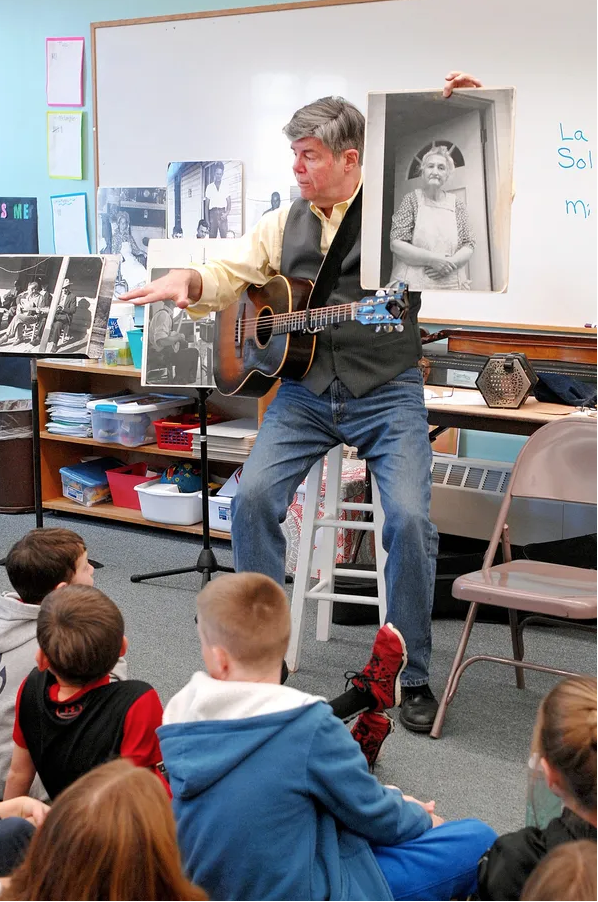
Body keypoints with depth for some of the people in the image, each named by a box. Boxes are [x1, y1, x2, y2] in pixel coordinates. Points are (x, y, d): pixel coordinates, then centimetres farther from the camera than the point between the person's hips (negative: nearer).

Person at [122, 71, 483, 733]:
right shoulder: (284, 224, 12)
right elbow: (230, 275, 13)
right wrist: (191, 283, -11)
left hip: (387, 392, -4)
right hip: (304, 388, 4)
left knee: (410, 516, -20)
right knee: (252, 495, -15)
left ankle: (411, 676, -1)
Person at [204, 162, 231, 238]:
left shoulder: (225, 187, 8)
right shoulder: (209, 187, 9)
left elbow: (229, 205, 10)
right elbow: (206, 206, 9)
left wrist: (226, 213, -9)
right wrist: (207, 221, 2)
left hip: (222, 214, 0)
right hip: (213, 213, 0)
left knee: (224, 236, -10)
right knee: (212, 237, -3)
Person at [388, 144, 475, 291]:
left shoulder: (457, 204, 9)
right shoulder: (411, 200, 2)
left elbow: (468, 245, 7)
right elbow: (396, 243, -6)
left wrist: (451, 263, -13)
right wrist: (432, 259, -17)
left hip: (451, 284, 3)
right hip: (412, 284, -2)